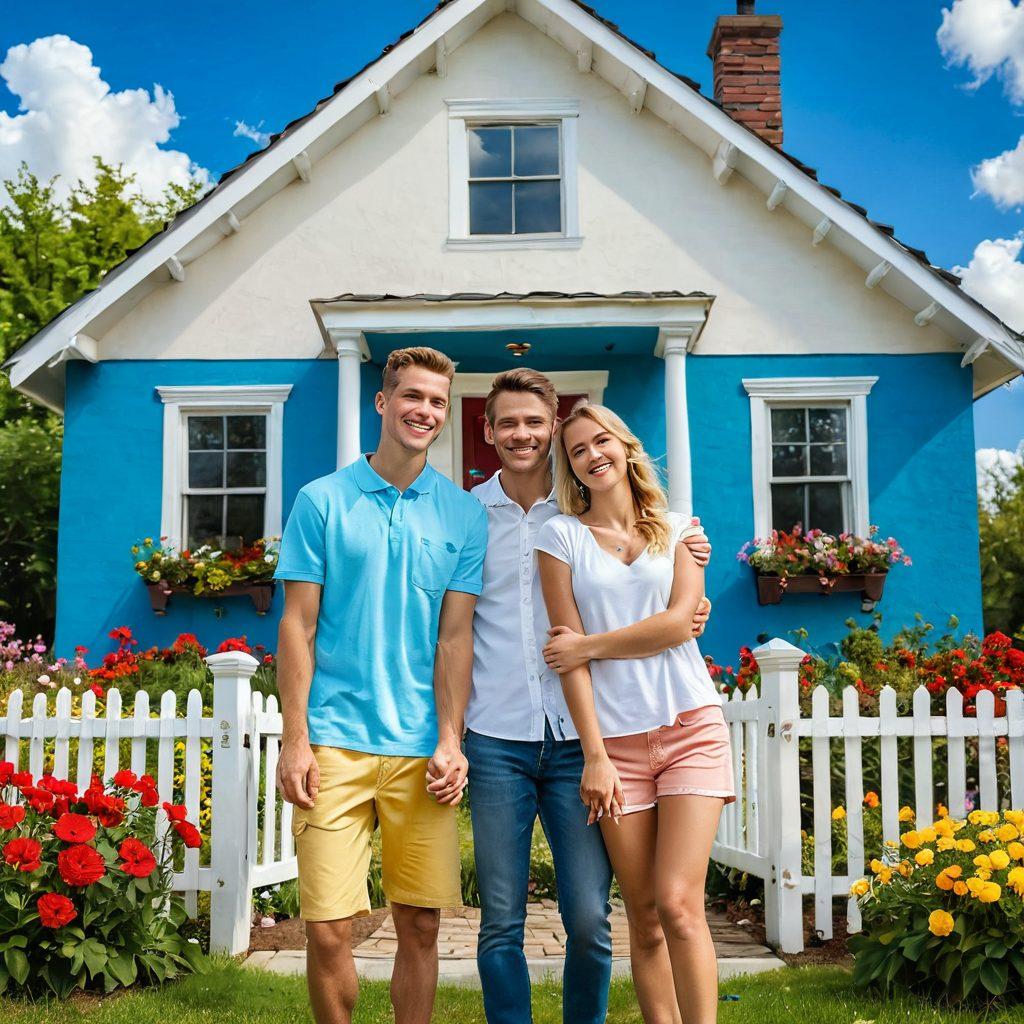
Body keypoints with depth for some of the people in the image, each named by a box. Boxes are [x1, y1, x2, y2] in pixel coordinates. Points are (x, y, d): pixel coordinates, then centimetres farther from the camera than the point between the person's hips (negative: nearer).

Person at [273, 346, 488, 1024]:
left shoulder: (465, 515, 8)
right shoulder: (323, 500, 4)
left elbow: (455, 636, 5)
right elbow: (299, 626, 2)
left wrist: (449, 740, -4)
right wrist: (295, 741, -4)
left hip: (423, 748, 2)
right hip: (336, 740, -1)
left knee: (421, 926, 6)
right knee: (329, 929, -1)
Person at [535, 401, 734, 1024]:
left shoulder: (675, 528, 11)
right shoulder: (562, 535, 6)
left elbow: (678, 623, -2)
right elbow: (569, 650, -1)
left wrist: (588, 645, -4)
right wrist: (594, 754, -7)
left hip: (691, 725, 0)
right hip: (616, 738, 0)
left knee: (678, 903, -11)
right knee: (645, 919, 2)